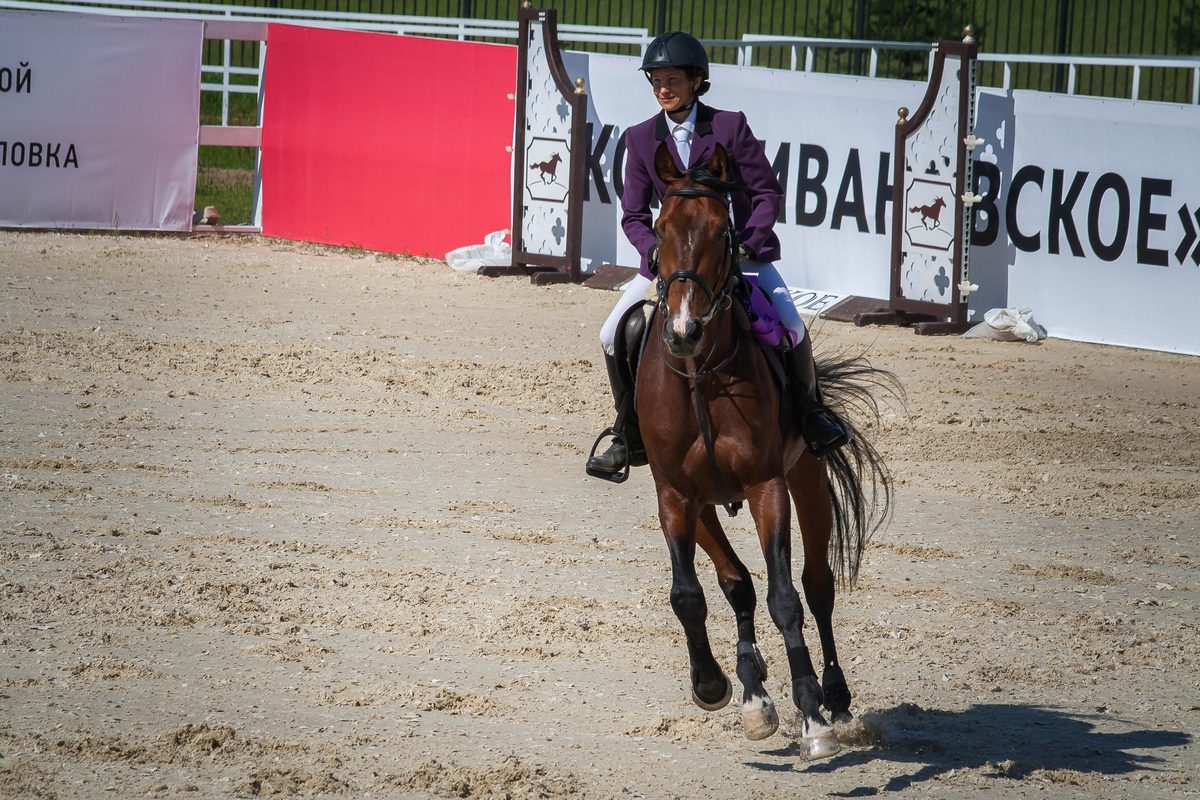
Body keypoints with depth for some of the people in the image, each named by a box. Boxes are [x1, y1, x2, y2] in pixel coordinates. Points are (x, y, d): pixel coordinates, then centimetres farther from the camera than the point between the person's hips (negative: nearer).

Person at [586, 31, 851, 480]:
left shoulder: (729, 127, -9)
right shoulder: (641, 139, -1)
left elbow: (768, 193, -6)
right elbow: (633, 215, 0)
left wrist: (748, 243, -20)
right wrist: (655, 251, -20)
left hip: (740, 252, -3)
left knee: (790, 327, -21)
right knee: (615, 334, -10)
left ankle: (809, 411, 8)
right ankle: (631, 437, 7)